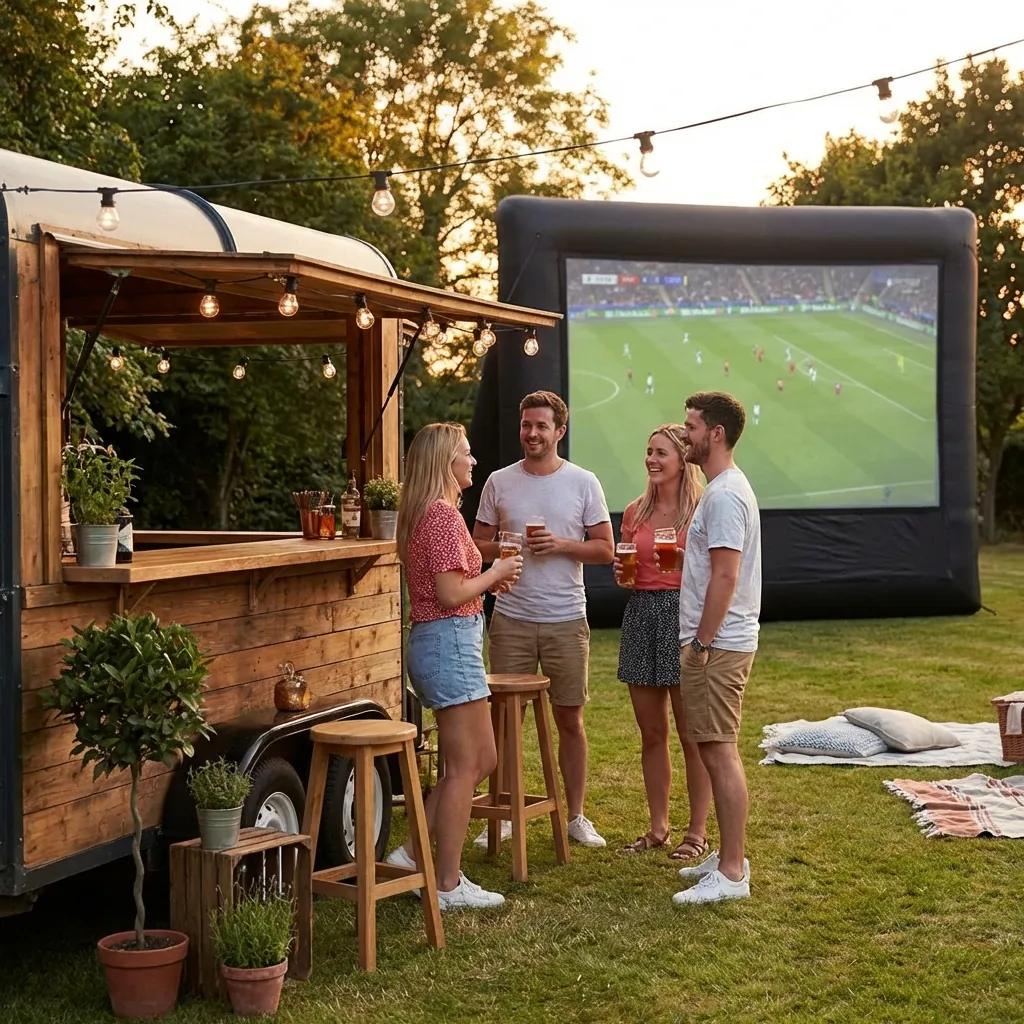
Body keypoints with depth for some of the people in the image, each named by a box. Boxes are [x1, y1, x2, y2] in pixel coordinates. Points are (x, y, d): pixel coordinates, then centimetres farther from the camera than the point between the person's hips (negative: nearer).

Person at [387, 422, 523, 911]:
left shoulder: (424, 513, 16)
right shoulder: (443, 514, -15)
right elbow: (451, 594, -20)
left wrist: (491, 576, 12)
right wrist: (496, 573, -6)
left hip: (433, 642, 10)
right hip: (451, 641, -10)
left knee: (482, 759, 15)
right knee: (464, 768, -2)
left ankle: (413, 852, 17)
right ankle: (448, 885, 5)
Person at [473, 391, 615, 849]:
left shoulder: (584, 483, 1)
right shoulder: (499, 482, 5)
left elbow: (605, 549, 1)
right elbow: (477, 544, 9)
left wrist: (560, 545, -15)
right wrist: (503, 549, -13)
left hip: (566, 619, -1)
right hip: (511, 618, 1)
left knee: (569, 719, 7)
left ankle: (576, 816, 18)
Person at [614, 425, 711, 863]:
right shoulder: (635, 512, 11)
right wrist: (621, 573, 0)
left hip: (684, 614, -6)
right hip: (642, 615, 6)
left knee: (691, 735, 0)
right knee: (651, 733, 11)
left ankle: (698, 831, 10)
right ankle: (658, 826, 21)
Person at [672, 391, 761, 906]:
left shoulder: (724, 495, -17)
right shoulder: (722, 488, 16)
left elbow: (725, 577, -23)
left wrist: (701, 644, -19)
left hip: (717, 645, -11)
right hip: (712, 641, 11)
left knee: (719, 753, -7)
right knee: (715, 751, 15)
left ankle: (731, 873, -3)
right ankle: (728, 857, 23)